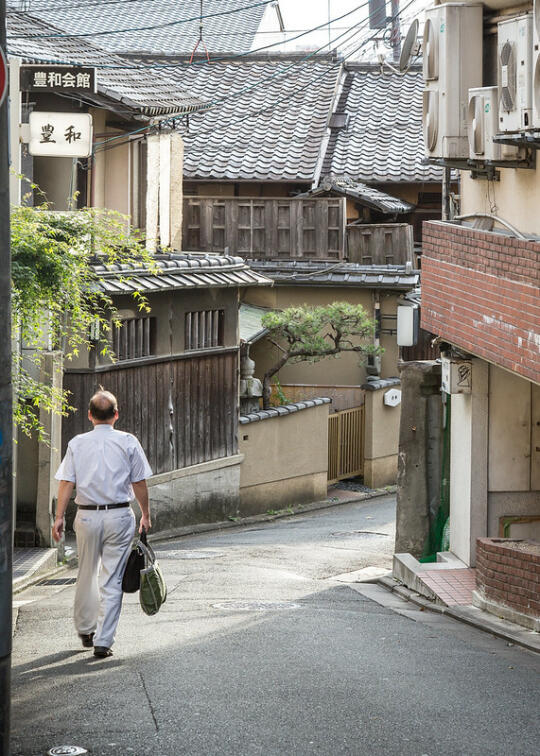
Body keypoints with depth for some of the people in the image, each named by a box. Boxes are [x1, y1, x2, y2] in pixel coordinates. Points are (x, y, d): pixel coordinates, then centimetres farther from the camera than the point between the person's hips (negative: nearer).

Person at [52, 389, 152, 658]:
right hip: (119, 516, -2)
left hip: (87, 515, 2)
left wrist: (59, 517, 1)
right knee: (111, 580, 0)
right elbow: (139, 483, 1)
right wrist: (145, 515, 12)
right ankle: (103, 641, -3)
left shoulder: (77, 443, 2)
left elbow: (66, 482, -2)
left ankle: (85, 629, 31)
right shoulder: (128, 442, -1)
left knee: (86, 574, 18)